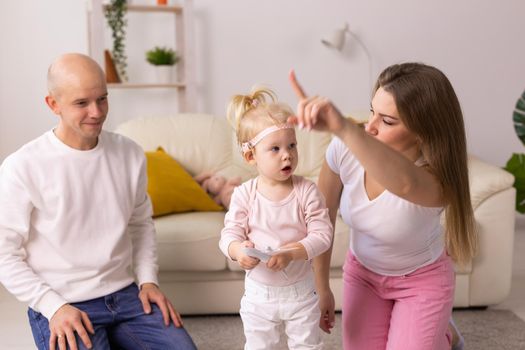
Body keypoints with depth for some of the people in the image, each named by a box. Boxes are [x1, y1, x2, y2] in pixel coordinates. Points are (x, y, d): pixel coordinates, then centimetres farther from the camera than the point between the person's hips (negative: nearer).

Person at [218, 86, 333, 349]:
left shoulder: (306, 191, -14)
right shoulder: (244, 194, -11)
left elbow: (322, 234, -16)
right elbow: (230, 233, -10)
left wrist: (290, 252, -30)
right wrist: (237, 249, -33)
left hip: (300, 291, -1)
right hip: (259, 293, 1)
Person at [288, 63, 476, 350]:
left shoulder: (436, 178, -37)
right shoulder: (345, 148, -26)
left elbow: (405, 183, -64)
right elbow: (322, 219, -11)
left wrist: (343, 127, -78)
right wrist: (321, 287, -4)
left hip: (421, 280, -3)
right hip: (362, 272, 3)